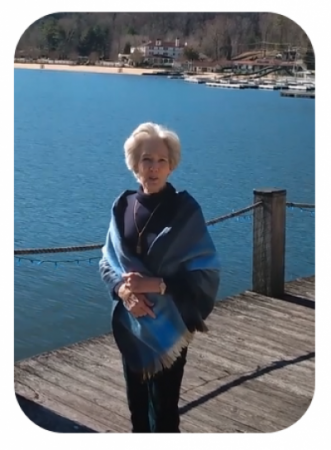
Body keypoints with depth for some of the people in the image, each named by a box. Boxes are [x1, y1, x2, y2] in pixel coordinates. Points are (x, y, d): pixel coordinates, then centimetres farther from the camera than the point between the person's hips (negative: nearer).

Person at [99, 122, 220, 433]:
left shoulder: (185, 210, -12)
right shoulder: (123, 206, 1)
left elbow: (206, 273, -14)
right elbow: (107, 262, 5)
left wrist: (156, 284, -24)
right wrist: (123, 289, -16)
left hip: (169, 326, -4)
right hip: (129, 323, 4)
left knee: (163, 407, 3)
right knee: (137, 403, 17)